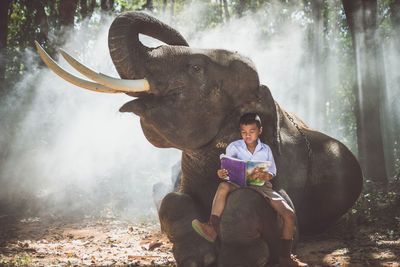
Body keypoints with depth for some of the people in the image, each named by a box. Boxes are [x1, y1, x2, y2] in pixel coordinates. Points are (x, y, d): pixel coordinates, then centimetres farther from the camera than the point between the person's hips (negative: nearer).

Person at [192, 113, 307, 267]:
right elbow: (227, 169, 3)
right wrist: (221, 173, -23)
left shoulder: (266, 150, 11)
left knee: (289, 214, -17)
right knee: (223, 186, -36)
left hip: (262, 185, 1)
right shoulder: (233, 147, 8)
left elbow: (272, 174, 5)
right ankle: (212, 228, -39)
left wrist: (265, 176, -21)